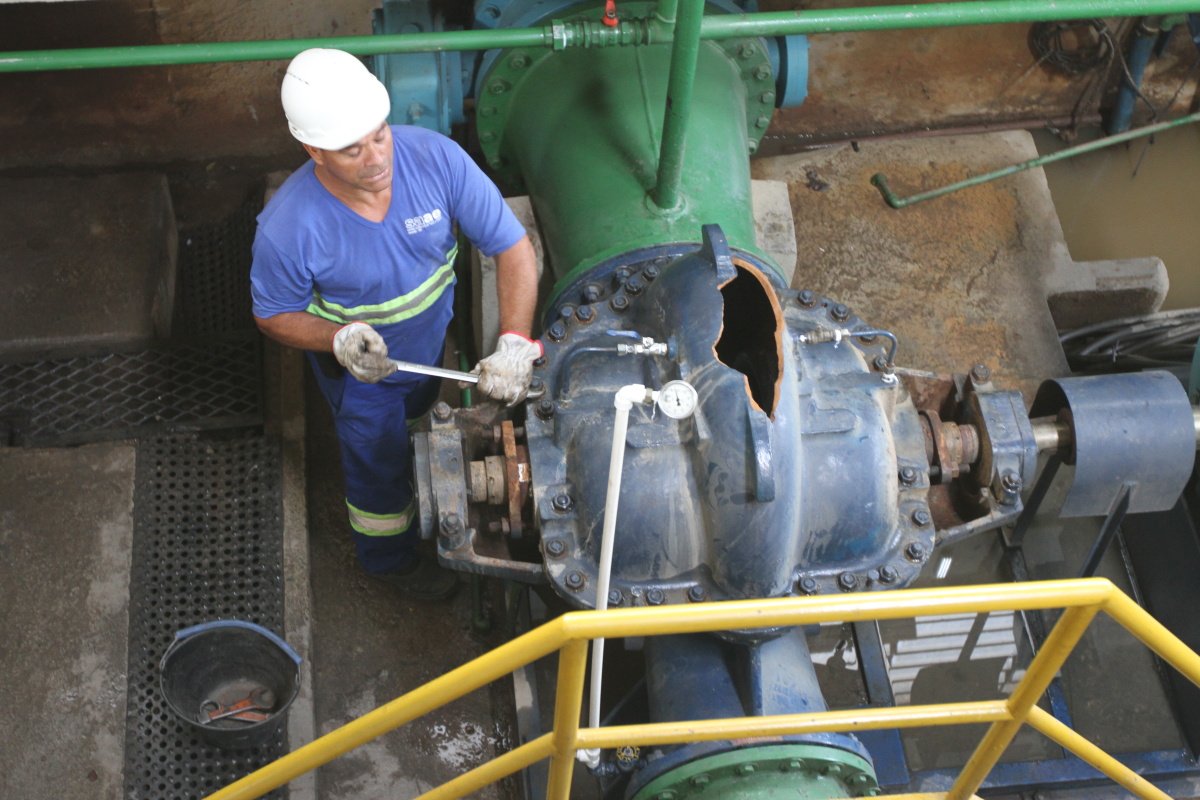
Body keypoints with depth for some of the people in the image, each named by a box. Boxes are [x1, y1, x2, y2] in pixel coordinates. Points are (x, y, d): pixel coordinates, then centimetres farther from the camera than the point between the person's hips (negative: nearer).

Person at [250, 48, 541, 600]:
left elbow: (513, 247, -27)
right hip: (359, 368, -3)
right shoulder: (288, 229, -38)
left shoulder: (435, 158, -33)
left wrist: (513, 343, -39)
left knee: (414, 416, 35)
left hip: (432, 338, 3)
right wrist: (340, 339, -39)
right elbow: (274, 316, -19)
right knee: (379, 464, 22)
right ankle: (390, 558, 54)